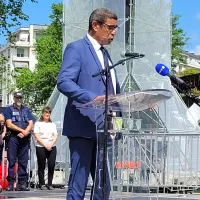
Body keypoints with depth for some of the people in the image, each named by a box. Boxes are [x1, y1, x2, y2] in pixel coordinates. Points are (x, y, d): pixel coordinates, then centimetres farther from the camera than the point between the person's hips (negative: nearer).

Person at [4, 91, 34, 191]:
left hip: (24, 138, 4)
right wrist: (22, 130, -9)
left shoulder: (26, 110, 18)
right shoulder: (9, 109, 7)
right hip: (13, 137, -4)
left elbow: (31, 124, 10)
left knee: (23, 162, 2)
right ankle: (10, 183, -6)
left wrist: (24, 133, -9)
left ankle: (22, 183, 3)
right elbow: (9, 124, -4)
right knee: (11, 161, -5)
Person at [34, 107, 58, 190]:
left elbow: (55, 136, 9)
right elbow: (36, 136, -3)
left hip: (52, 147, 3)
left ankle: (50, 184, 1)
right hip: (40, 147, -2)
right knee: (41, 166, 0)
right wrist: (45, 145, -12)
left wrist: (51, 144, -9)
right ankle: (42, 184, 6)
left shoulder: (52, 124, 16)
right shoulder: (38, 124, 5)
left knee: (51, 165, -7)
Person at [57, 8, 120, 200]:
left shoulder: (105, 54, 22)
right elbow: (63, 82, -18)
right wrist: (92, 98, -32)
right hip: (83, 126, -8)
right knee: (78, 184, -6)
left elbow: (113, 91, 23)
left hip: (103, 127, 8)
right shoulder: (76, 48, -5)